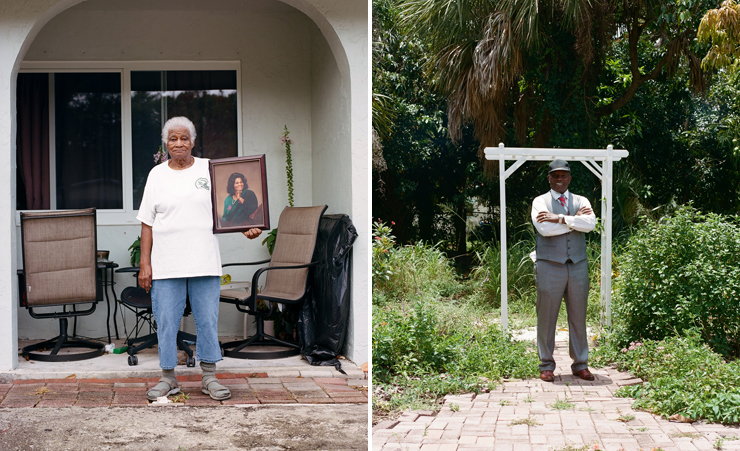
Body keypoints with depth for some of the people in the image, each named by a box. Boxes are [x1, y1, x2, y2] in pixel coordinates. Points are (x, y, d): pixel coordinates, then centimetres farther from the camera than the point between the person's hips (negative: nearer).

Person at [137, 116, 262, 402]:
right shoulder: (157, 175, 8)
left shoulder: (209, 170, 7)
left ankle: (209, 378, 15)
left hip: (204, 263, 0)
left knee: (208, 320, 3)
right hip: (166, 266, 0)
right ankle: (168, 378, 16)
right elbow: (147, 223, 7)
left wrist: (246, 228, -11)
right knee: (166, 322, 2)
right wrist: (145, 263, 1)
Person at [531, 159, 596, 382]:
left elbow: (590, 223, -9)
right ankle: (546, 365, 9)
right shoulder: (540, 202, 5)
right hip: (549, 266, -3)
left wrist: (559, 218, -14)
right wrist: (574, 218, -8)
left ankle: (580, 364, 16)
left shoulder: (581, 201, 12)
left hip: (578, 266, 3)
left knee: (578, 317, 7)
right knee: (546, 317, 0)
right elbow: (544, 229, -14)